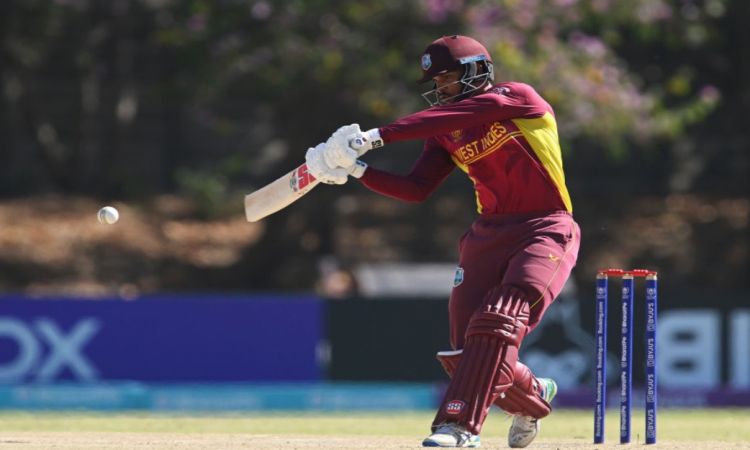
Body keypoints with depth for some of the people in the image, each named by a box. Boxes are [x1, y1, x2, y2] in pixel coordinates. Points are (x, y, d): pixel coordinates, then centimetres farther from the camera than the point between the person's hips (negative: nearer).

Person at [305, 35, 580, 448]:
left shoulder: (518, 98, -9)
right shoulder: (448, 134, 11)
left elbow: (451, 116, -24)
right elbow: (416, 189, 3)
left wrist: (376, 137, -29)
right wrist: (356, 170, -10)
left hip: (545, 232, -7)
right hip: (488, 234, 7)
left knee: (496, 324, -25)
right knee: (465, 352, 1)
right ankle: (534, 396, 29)